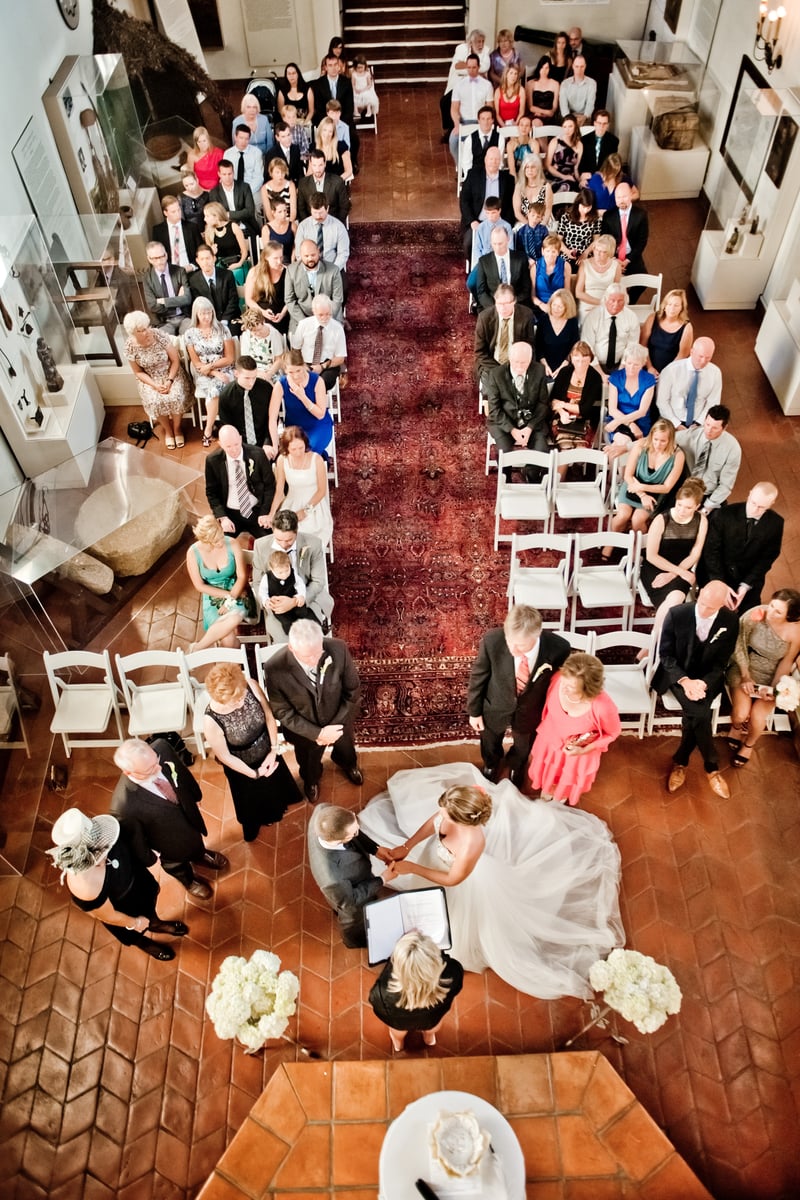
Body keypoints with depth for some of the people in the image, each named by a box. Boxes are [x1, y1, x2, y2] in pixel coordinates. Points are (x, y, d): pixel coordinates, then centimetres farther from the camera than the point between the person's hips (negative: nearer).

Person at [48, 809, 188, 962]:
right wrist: (136, 923, -7)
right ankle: (144, 944, 66)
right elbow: (108, 916, -26)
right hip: (124, 911, -4)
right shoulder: (86, 889, -47)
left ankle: (155, 923, 69)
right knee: (134, 934, 31)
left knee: (149, 909, 35)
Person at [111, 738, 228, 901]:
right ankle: (188, 879, 67)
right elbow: (136, 840, -23)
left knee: (196, 839, 37)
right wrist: (148, 858, -5)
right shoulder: (123, 806, -46)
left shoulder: (161, 748, -34)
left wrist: (196, 794, 6)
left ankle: (199, 855, 72)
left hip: (189, 814, 4)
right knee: (177, 863, 32)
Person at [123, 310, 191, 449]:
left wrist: (169, 381, -20)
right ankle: (167, 430, 2)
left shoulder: (160, 336, -19)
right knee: (155, 401, -27)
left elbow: (175, 360, -9)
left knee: (176, 397, -27)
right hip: (149, 378, 0)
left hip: (171, 373, 0)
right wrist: (155, 385, -19)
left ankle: (177, 428, 0)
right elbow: (138, 372, -5)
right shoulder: (130, 345, -15)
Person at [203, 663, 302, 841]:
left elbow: (269, 715, -13)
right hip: (243, 766, -3)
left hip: (267, 752, 3)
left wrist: (274, 749, -13)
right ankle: (253, 825, 65)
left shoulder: (251, 686, -33)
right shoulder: (212, 721, -40)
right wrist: (254, 773, -12)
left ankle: (275, 810, 70)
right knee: (253, 800, 29)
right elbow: (224, 756, -22)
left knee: (276, 784, 34)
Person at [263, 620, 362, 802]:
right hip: (305, 730, -1)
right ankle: (311, 780, 69)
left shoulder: (337, 649, -33)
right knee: (309, 766, 32)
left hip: (339, 723, 1)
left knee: (346, 752, 35)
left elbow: (353, 690, -16)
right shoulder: (275, 668, -36)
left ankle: (347, 764, 73)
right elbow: (282, 712, -21)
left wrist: (338, 726, -18)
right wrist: (317, 733, -24)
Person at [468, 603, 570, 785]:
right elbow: (478, 676, -16)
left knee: (523, 746, 33)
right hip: (495, 707, 0)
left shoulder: (559, 648, -34)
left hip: (530, 711, 1)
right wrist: (474, 711, -4)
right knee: (490, 744, 32)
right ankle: (491, 764, 68)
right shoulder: (492, 640, -36)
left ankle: (515, 766, 69)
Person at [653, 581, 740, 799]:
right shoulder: (677, 614, -15)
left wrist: (703, 683, -21)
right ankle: (711, 767, -7)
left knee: (694, 714, -26)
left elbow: (721, 662, -3)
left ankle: (680, 762, -3)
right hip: (678, 674, -1)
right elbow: (665, 654, -8)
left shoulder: (731, 620, -10)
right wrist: (685, 681, -21)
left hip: (708, 677, 2)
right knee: (699, 714, -26)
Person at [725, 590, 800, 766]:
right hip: (744, 667, 0)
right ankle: (736, 727, 22)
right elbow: (739, 645, -10)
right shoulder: (755, 614, -20)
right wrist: (745, 676, -15)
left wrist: (774, 687, -16)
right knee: (741, 712, -20)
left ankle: (749, 745, 18)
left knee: (757, 715, -19)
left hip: (771, 676, 0)